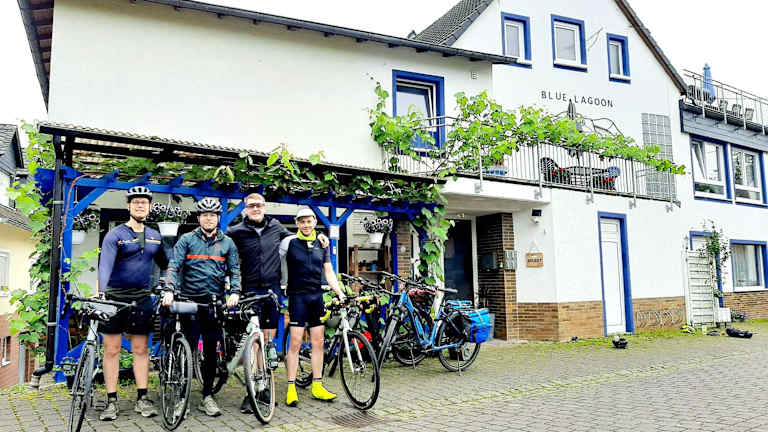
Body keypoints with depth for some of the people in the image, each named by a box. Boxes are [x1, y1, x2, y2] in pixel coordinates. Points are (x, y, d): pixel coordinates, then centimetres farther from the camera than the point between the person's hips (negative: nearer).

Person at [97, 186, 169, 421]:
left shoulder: (154, 236, 9)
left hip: (141, 299, 3)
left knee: (141, 349, 6)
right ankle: (111, 401, 12)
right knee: (112, 350, 3)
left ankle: (142, 399, 13)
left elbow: (166, 265, 18)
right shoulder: (115, 235, -6)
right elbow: (105, 263, -20)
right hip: (114, 298, -3)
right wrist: (101, 291, -34)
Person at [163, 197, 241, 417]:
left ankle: (207, 396, 15)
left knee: (210, 350, 6)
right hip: (189, 300, -1)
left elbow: (235, 270, 7)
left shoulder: (227, 243, 10)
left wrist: (235, 293, -9)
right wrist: (169, 291, -18)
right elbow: (174, 266, -3)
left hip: (215, 302, 2)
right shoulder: (186, 240, 5)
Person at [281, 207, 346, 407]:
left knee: (318, 342, 6)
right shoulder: (289, 242, -3)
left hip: (316, 296, 4)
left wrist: (340, 293, 2)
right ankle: (291, 388, 4)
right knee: (296, 342, -5)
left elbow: (328, 272, 11)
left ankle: (317, 387, 15)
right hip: (298, 296, -4)